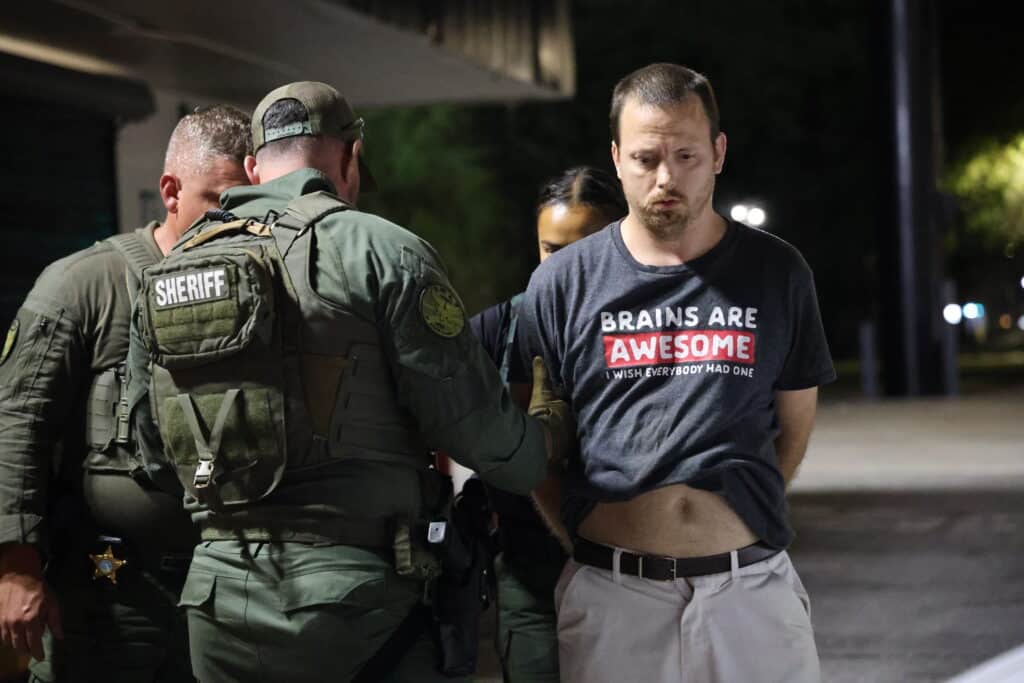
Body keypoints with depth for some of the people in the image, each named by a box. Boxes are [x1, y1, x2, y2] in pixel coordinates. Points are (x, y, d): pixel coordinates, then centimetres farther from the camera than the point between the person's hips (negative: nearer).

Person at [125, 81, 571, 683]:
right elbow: (471, 418, -8)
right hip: (355, 596, -6)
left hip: (219, 593, 6)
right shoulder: (379, 251, -7)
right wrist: (550, 435, 12)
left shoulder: (165, 275, 11)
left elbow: (151, 436, 19)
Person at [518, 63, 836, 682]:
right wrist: (579, 539, 2)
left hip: (753, 589, 1)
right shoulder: (562, 283, 4)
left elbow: (795, 423, 13)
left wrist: (730, 519, 8)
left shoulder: (777, 272, 6)